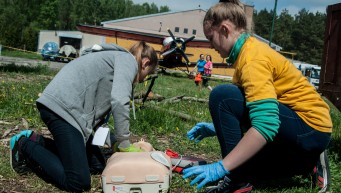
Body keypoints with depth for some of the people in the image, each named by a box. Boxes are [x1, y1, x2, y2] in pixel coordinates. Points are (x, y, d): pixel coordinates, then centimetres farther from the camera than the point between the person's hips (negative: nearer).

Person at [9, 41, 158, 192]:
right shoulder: (128, 59, -1)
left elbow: (98, 105, 23)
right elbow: (119, 102, -17)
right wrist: (124, 144, -7)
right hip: (61, 108, -11)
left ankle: (36, 141, 17)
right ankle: (25, 145, 4)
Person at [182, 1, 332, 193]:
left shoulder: (253, 58, -23)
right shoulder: (250, 48, 8)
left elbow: (265, 125, -35)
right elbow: (258, 108, 17)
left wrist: (221, 167, -34)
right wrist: (219, 127, 9)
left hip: (311, 127, -10)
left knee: (222, 96, -23)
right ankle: (308, 164, 18)